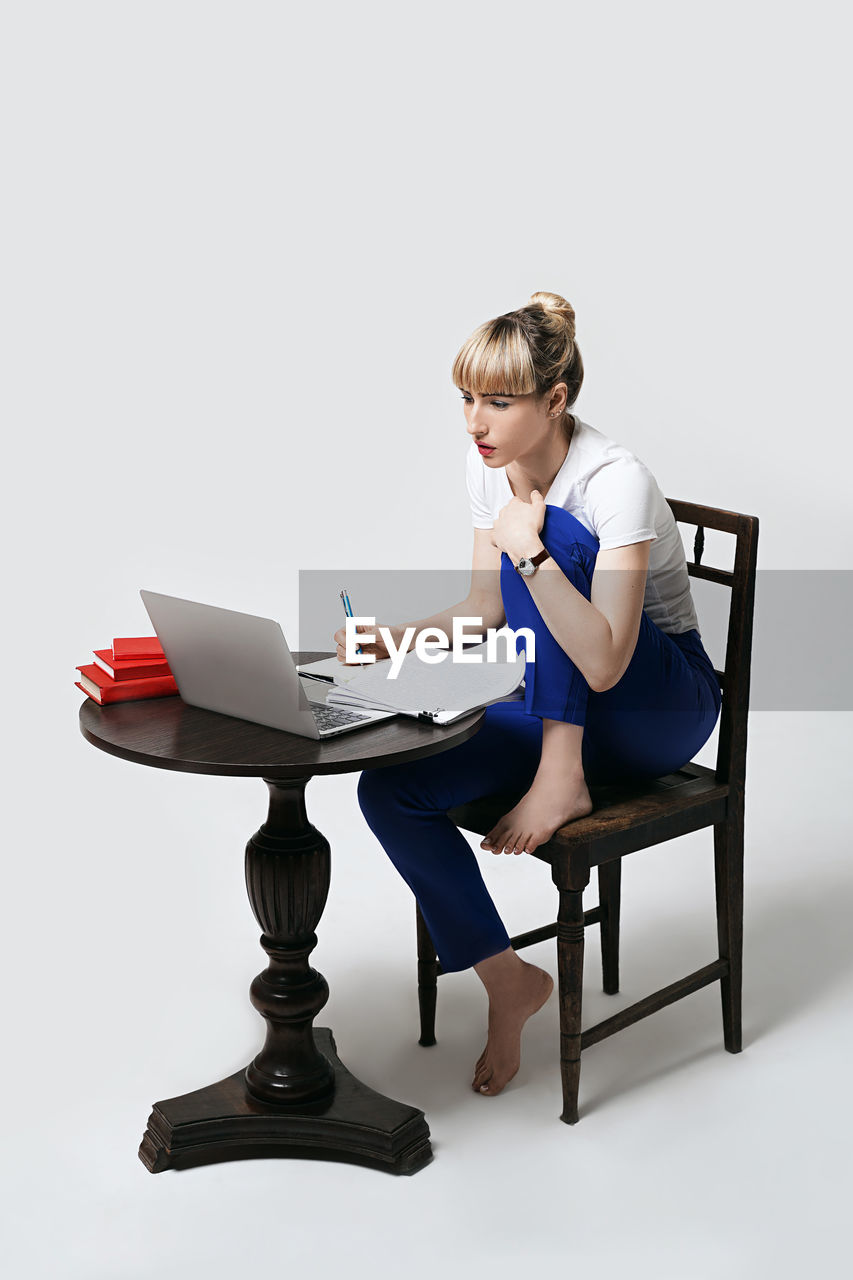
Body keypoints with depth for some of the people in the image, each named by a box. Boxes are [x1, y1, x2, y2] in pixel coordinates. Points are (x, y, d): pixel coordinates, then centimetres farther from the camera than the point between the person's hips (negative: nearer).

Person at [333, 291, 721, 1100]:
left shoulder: (615, 481, -24)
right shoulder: (488, 465, -3)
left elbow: (603, 665, -32)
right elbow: (486, 608, 5)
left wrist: (529, 551, -35)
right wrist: (395, 639, -9)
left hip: (663, 707, -6)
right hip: (562, 709, 6)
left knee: (552, 534, -30)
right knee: (388, 791, -15)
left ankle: (562, 779, -24)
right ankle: (508, 980, -1)